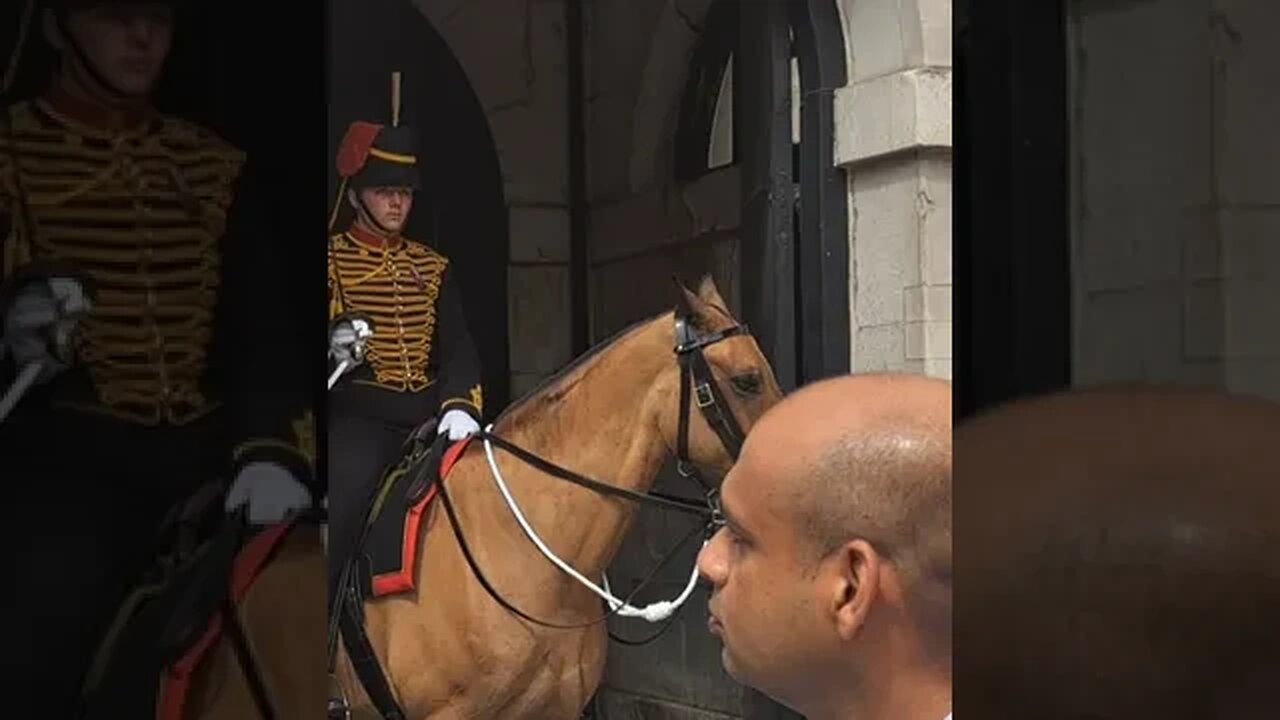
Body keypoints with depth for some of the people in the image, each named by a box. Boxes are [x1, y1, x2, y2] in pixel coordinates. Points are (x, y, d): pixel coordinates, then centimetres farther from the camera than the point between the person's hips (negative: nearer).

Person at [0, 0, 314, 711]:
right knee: (64, 591, -27)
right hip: (69, 447, -3)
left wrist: (273, 452, -8)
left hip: (203, 447, 3)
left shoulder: (216, 167, 15)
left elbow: (262, 329, 8)